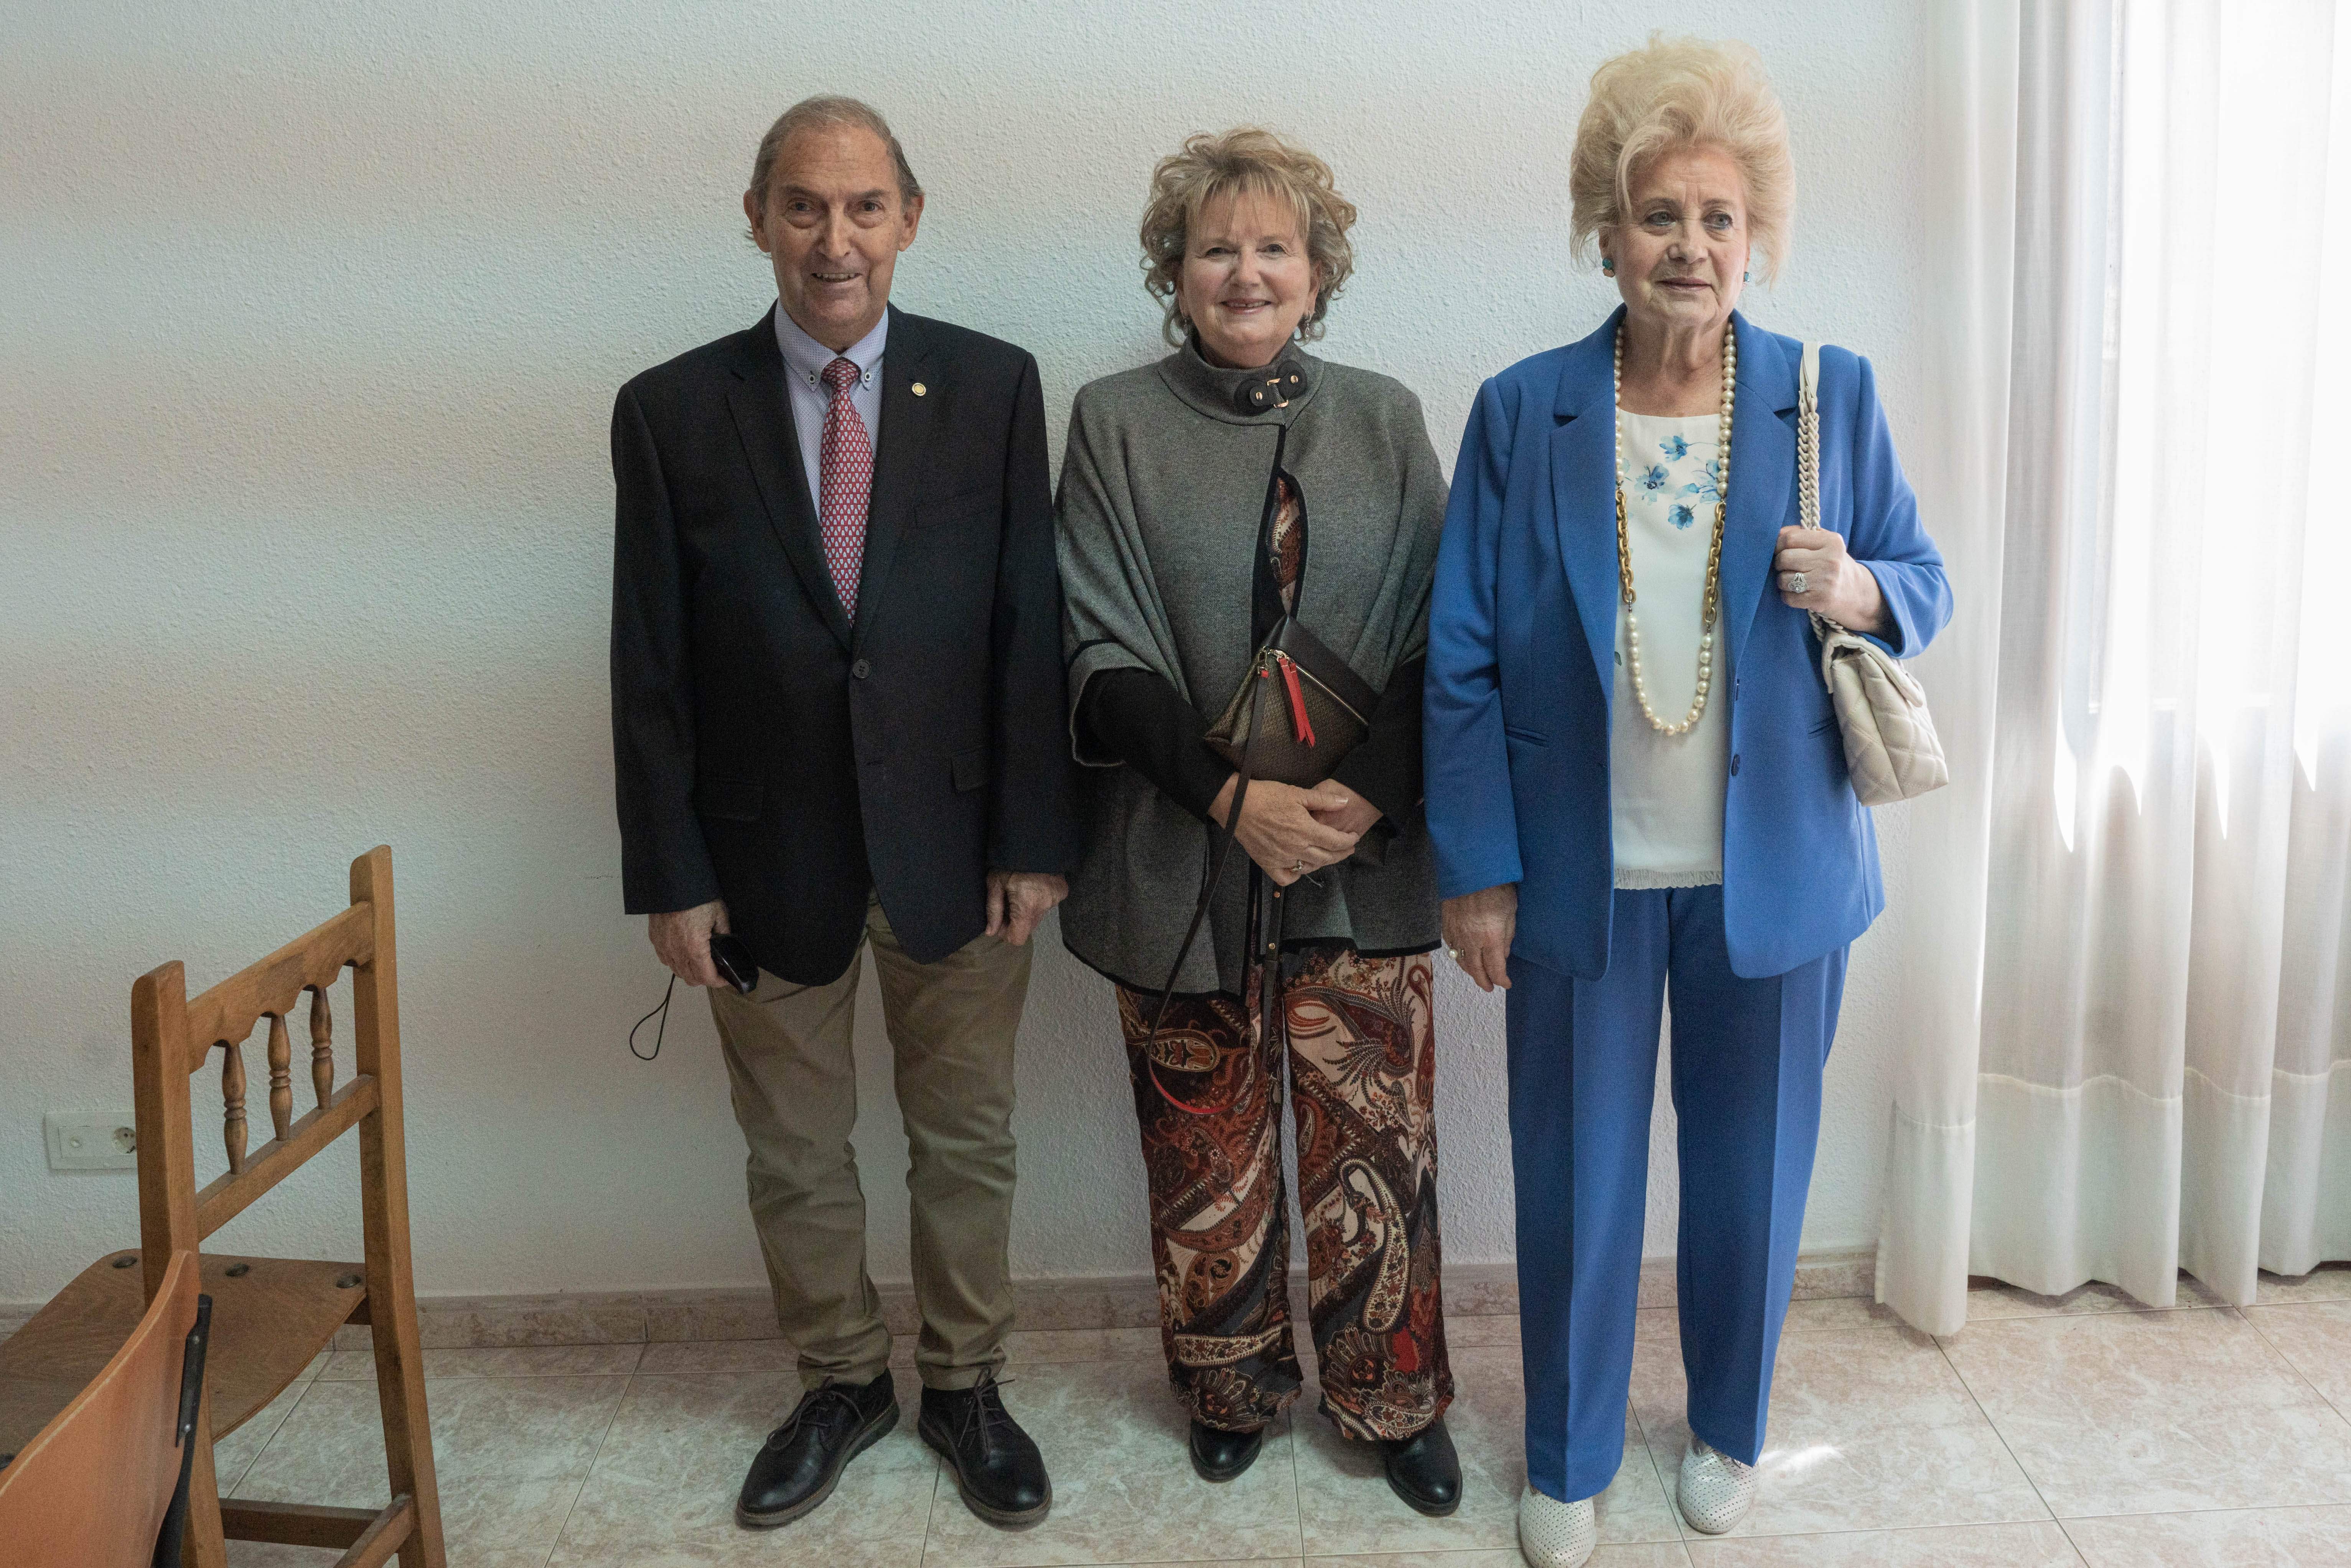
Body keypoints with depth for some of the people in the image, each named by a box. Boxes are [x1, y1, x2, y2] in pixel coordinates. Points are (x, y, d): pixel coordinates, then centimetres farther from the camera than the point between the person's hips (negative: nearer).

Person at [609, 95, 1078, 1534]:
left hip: (954, 844, 0)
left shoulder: (994, 387, -3)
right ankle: (843, 1384, 39)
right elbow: (652, 666, -2)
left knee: (968, 1143, 14)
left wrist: (1034, 839, -6)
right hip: (769, 854, 1)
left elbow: (1030, 631, -3)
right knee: (795, 1155, 16)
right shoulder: (673, 411, -3)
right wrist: (673, 875, -4)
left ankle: (965, 1386, 35)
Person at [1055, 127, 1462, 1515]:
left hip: (1366, 862, 1)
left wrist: (1369, 792, -13)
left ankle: (1395, 1401, 28)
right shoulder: (1114, 423, 2)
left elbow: (1434, 637, 3)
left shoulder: (1384, 419, 7)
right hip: (1183, 859, -1)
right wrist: (1236, 799, -16)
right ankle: (1232, 1389, 34)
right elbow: (1105, 655, -4)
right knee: (1208, 1154, 11)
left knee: (1378, 1144, 6)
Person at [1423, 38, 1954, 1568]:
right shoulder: (1521, 412, -3)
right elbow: (1464, 658, -4)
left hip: (1778, 869, 1)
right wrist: (1477, 872, -6)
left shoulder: (1834, 395, 0)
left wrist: (1856, 591, -18)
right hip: (1582, 872, -1)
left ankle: (1732, 1429, 41)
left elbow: (1926, 584, 7)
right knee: (1576, 1181, 11)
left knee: (1754, 1170, 16)